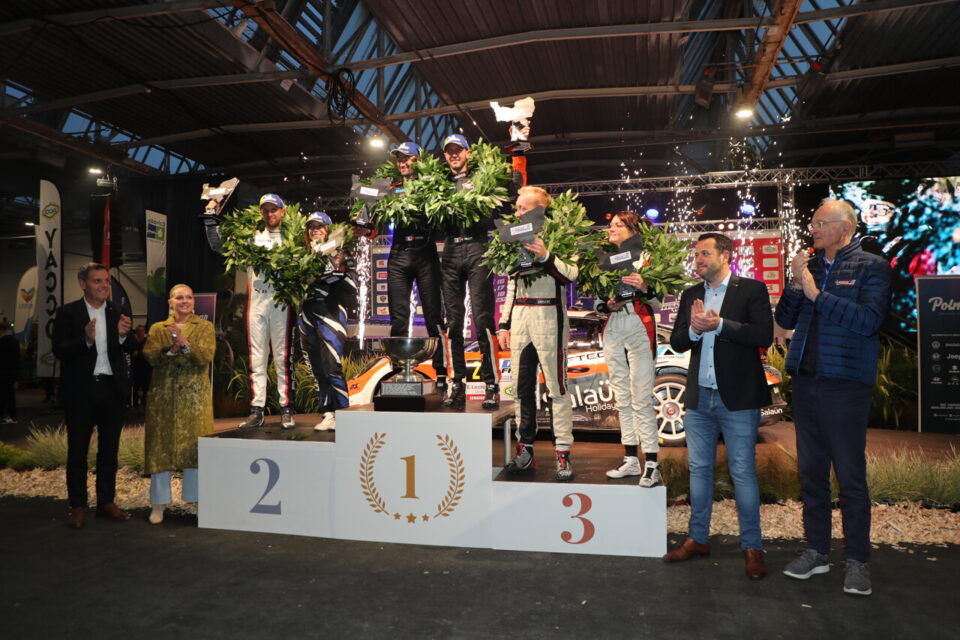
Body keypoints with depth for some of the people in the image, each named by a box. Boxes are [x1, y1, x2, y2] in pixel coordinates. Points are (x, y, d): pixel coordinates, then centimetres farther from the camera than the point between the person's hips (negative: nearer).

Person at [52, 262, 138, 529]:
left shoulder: (118, 313, 5)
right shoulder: (67, 313, -3)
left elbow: (131, 349, -3)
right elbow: (59, 350, -11)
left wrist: (124, 335, -24)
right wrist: (85, 340, -27)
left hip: (112, 388, 3)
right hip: (80, 390, -3)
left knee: (109, 450, 11)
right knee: (77, 451, 6)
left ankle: (106, 503, 22)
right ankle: (78, 507, 16)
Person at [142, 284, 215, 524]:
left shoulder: (205, 327, 7)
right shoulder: (157, 329, 12)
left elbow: (206, 357, -8)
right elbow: (150, 356, -3)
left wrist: (185, 343, -20)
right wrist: (170, 349, -19)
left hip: (194, 397, -1)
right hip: (163, 396, 1)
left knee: (195, 447, 0)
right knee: (161, 447, 2)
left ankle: (198, 498, 10)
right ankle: (159, 504, 11)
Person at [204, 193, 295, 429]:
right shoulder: (252, 237, 17)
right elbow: (218, 245, 16)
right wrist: (211, 217, 12)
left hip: (281, 302, -3)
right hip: (256, 301, 4)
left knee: (282, 356, -4)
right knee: (256, 357, 4)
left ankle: (286, 410, 0)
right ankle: (257, 411, 8)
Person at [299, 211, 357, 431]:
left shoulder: (338, 253, 2)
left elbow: (352, 282, -4)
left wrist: (337, 269, -18)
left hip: (330, 311, -6)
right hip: (307, 314, 6)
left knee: (331, 365, -14)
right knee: (317, 369, 6)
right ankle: (328, 414, 12)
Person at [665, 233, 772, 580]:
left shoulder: (752, 289, -3)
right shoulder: (690, 295, 11)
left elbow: (764, 335, -15)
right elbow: (676, 343, 6)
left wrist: (720, 324, -23)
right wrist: (693, 329, -14)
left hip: (737, 397, -5)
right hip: (699, 397, 5)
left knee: (743, 472, 1)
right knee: (699, 469, 13)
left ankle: (751, 547, 14)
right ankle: (697, 539, 25)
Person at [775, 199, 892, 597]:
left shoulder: (870, 267, -3)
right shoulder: (808, 266, 11)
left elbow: (869, 320, -17)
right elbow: (784, 320, 8)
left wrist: (817, 294, -17)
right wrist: (796, 285, -7)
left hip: (845, 384, -5)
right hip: (805, 382, 5)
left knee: (850, 475, 2)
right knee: (810, 470, 12)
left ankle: (857, 560, 16)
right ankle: (816, 551, 24)